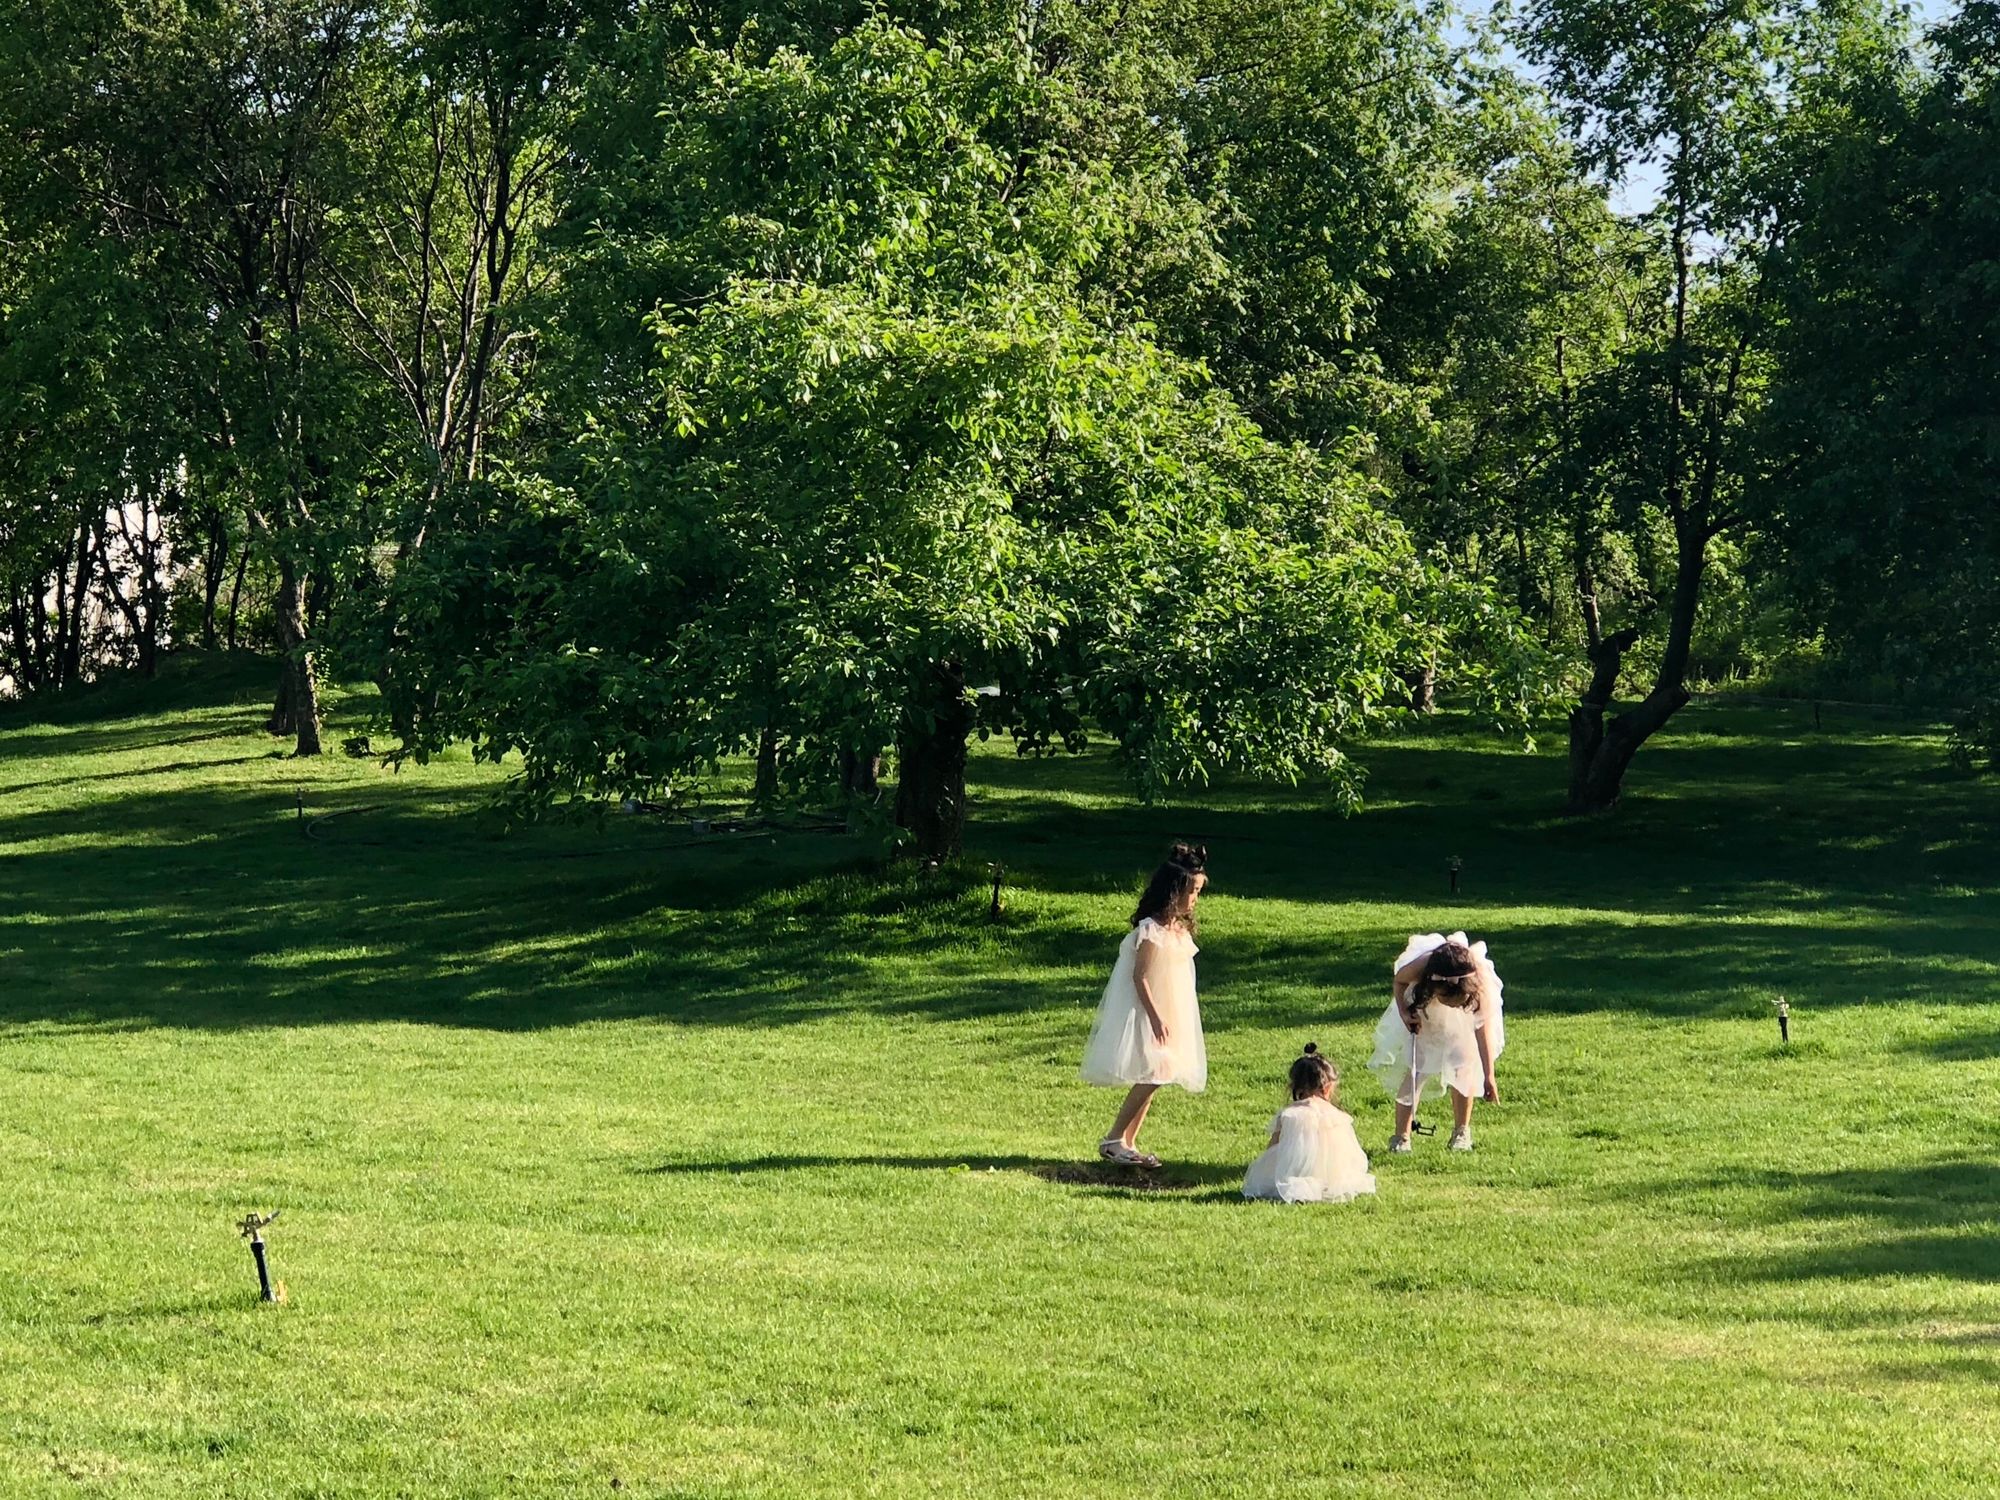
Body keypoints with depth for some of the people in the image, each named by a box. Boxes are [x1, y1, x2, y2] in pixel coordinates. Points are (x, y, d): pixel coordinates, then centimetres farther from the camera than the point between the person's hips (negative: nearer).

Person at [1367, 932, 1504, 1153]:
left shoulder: (1481, 984, -40)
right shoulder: (1417, 969, -42)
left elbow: (1483, 1029, -27)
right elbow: (1399, 982, -14)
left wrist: (1488, 1076, -24)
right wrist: (1404, 1013, -29)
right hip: (1421, 1008, 0)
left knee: (1464, 1064, -8)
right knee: (1412, 1067, -8)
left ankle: (1461, 1131, 11)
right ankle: (1401, 1136, -2)